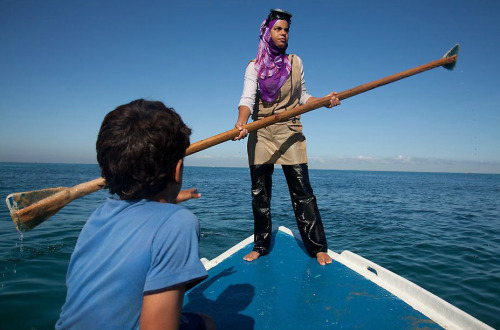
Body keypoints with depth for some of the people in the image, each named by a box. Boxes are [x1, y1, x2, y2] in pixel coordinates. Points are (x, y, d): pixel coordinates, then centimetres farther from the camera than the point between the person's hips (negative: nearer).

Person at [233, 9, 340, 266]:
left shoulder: (295, 62, 12)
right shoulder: (254, 66, 4)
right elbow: (247, 98, -11)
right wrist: (241, 122, -31)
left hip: (290, 132, 1)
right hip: (260, 133, 0)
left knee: (302, 191, -4)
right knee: (259, 193, 5)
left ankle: (317, 247, 5)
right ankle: (261, 245, 18)